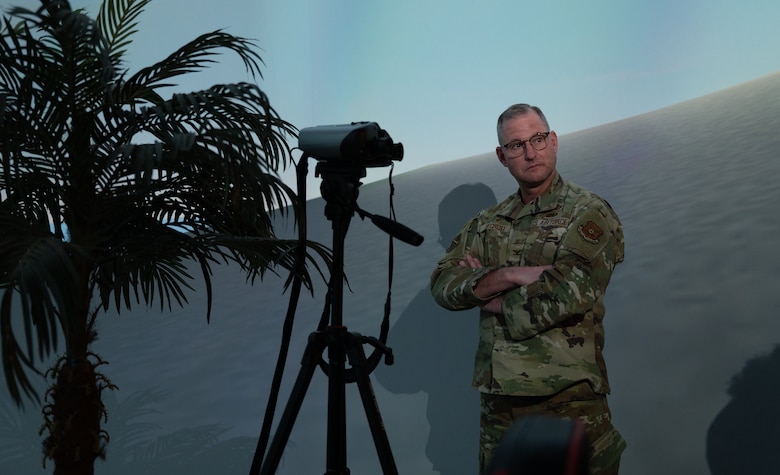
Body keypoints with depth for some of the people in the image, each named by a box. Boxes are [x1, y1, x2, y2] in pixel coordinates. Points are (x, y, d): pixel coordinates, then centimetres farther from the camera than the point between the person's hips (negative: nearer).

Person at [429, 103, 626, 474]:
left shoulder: (589, 213, -4)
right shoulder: (486, 223, 12)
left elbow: (567, 295, -17)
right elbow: (442, 284, -1)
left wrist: (488, 293, -5)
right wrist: (511, 276, -16)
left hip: (569, 401, -4)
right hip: (497, 399, 5)